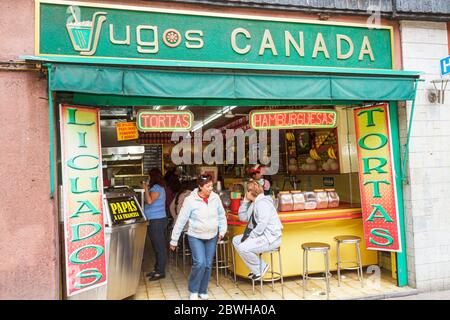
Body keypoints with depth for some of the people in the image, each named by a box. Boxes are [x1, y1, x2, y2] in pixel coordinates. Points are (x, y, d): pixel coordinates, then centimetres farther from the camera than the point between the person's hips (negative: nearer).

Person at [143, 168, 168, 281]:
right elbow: (148, 201, 17)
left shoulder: (156, 188, -15)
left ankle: (160, 272, 3)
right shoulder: (159, 187, 15)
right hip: (158, 220, 10)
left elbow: (149, 201, -29)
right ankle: (157, 269, 26)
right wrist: (147, 189, 10)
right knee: (158, 247, 16)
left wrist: (146, 189, -19)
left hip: (156, 221, -10)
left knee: (159, 247, -3)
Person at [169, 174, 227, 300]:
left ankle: (203, 291, 29)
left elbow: (222, 216, 8)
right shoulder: (190, 200, -17)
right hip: (196, 237, -4)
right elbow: (181, 221, -12)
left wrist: (222, 231, 0)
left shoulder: (215, 198, -6)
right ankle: (193, 291, 10)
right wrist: (174, 240, -8)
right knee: (200, 263, -14)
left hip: (212, 237, 4)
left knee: (208, 265, 9)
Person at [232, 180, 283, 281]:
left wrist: (250, 237, -20)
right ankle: (256, 268, 11)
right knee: (236, 240, 10)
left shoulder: (263, 203, -18)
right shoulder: (254, 203, 13)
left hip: (271, 237, -11)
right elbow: (243, 217, 10)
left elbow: (262, 225, -25)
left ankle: (261, 268, -1)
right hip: (261, 235, 11)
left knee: (243, 248, -25)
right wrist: (245, 202, 5)